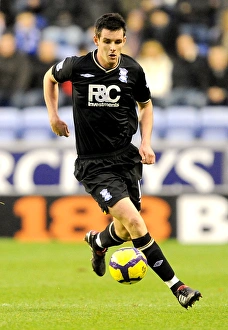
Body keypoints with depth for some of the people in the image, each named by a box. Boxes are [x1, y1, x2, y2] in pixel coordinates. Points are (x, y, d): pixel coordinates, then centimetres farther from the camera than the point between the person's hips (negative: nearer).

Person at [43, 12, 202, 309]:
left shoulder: (132, 70, -2)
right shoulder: (77, 67, -9)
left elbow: (145, 105, 15)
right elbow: (50, 78, 14)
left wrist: (146, 143, 3)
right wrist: (53, 116, 5)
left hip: (126, 157, 4)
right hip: (94, 165, -4)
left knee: (124, 233, 9)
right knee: (134, 222, -19)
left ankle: (98, 242, 47)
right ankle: (176, 286, -16)